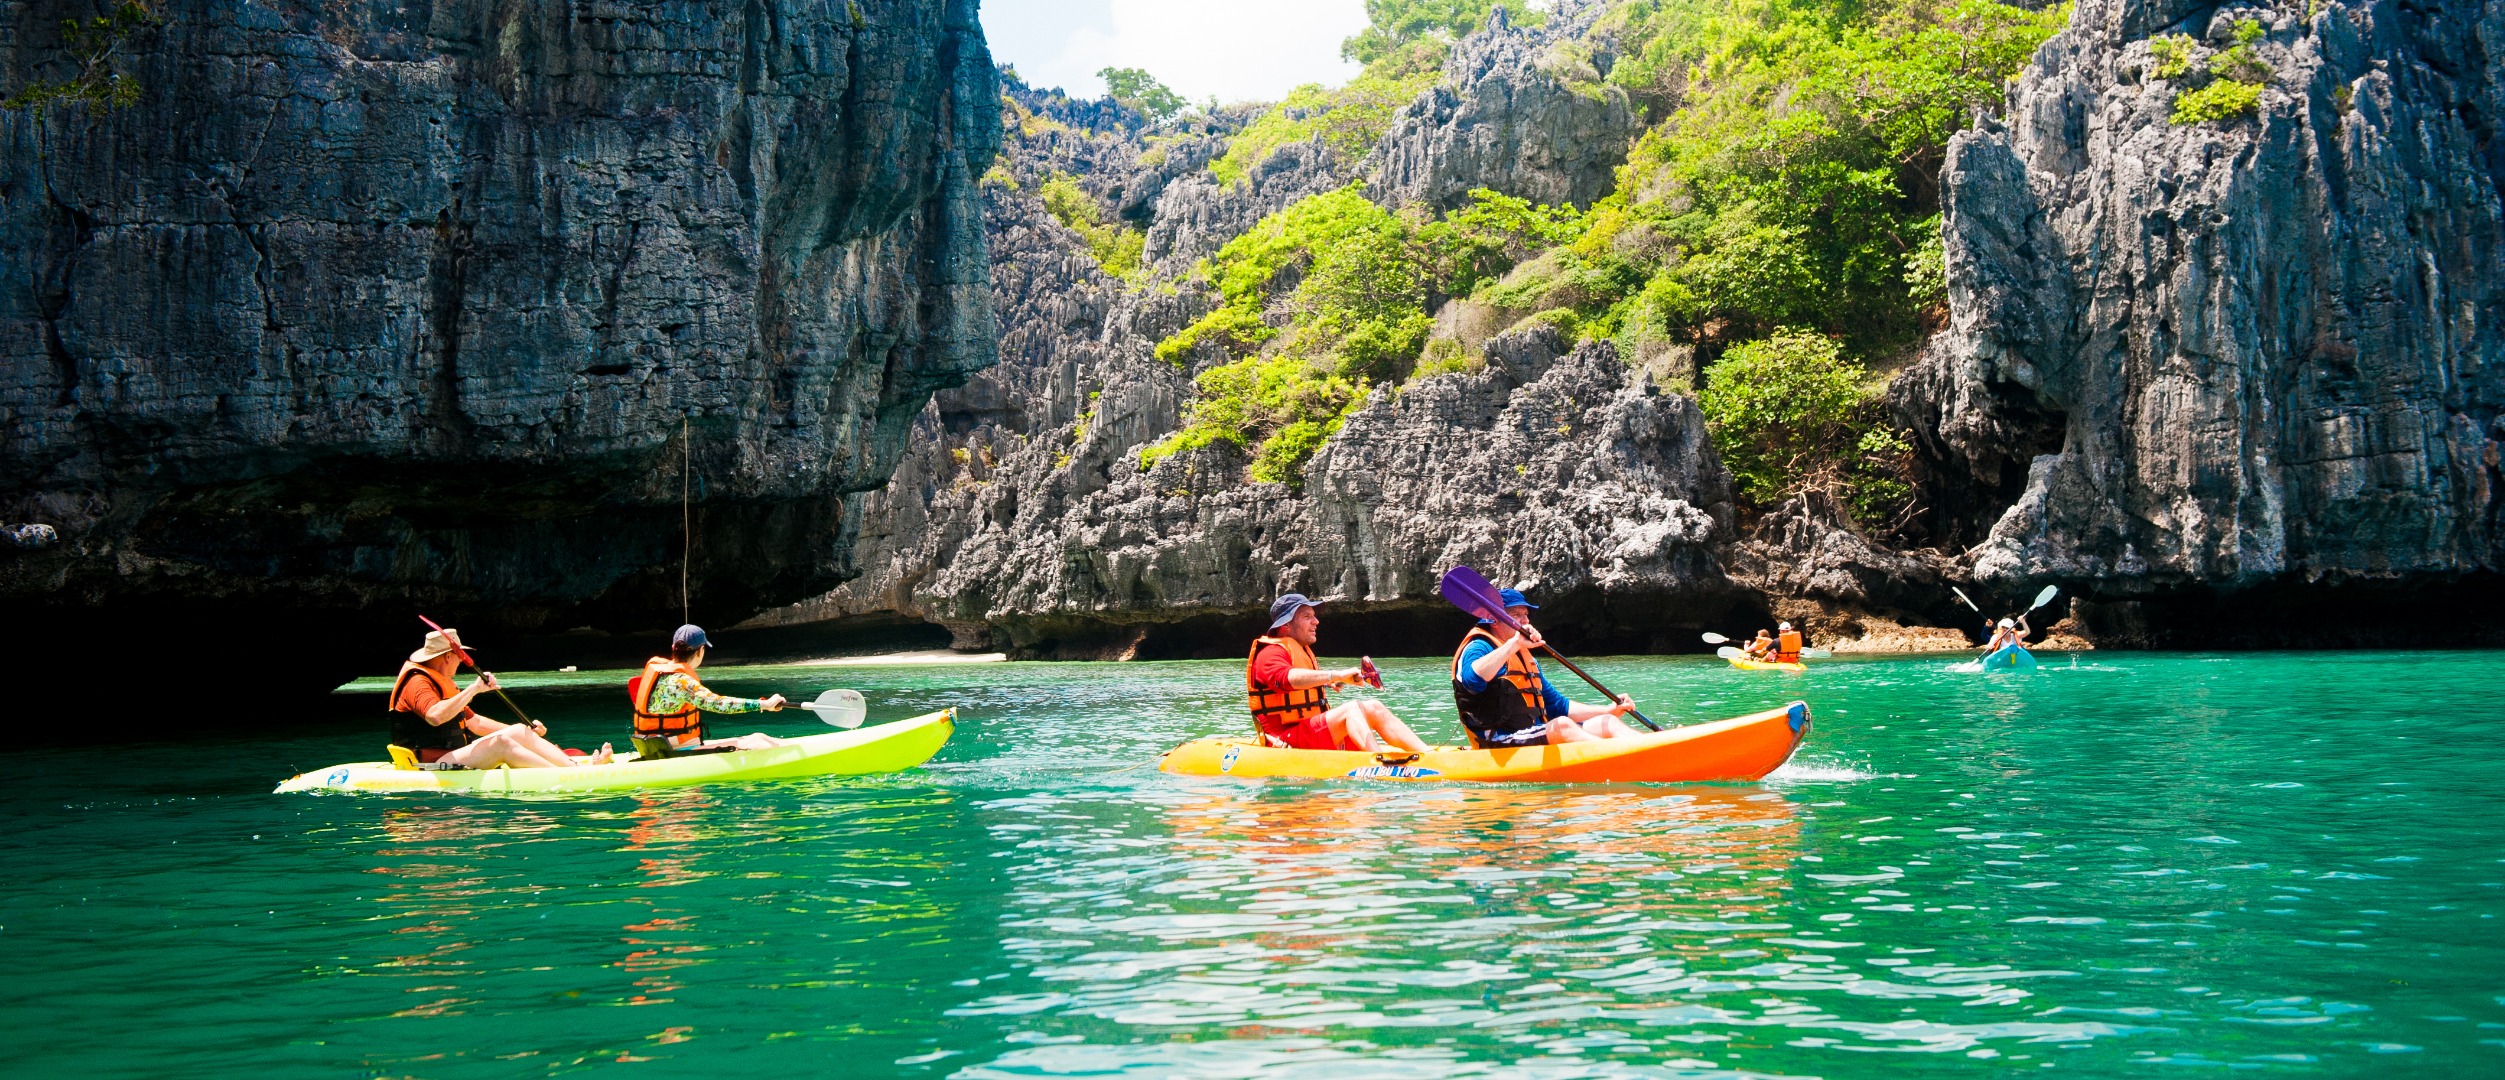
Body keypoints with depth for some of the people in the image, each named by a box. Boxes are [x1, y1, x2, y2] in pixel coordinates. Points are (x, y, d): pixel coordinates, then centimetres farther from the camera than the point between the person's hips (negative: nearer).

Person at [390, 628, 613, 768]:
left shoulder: (440, 683, 24)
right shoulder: (417, 683, -11)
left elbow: (475, 722, 27)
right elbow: (435, 716, -33)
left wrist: (524, 732, 20)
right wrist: (473, 689, -29)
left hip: (449, 759, 10)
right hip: (433, 765, -10)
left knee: (519, 731, -2)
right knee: (500, 743, -27)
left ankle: (576, 766, -15)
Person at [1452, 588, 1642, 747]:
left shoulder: (1526, 658, 27)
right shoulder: (1479, 647, -3)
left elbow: (1558, 706, 30)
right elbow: (1473, 680, -28)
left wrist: (1610, 710, 19)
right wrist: (1514, 643, -27)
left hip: (1536, 737, 10)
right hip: (1500, 744, -9)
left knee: (1606, 722, -4)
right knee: (1562, 725, -32)